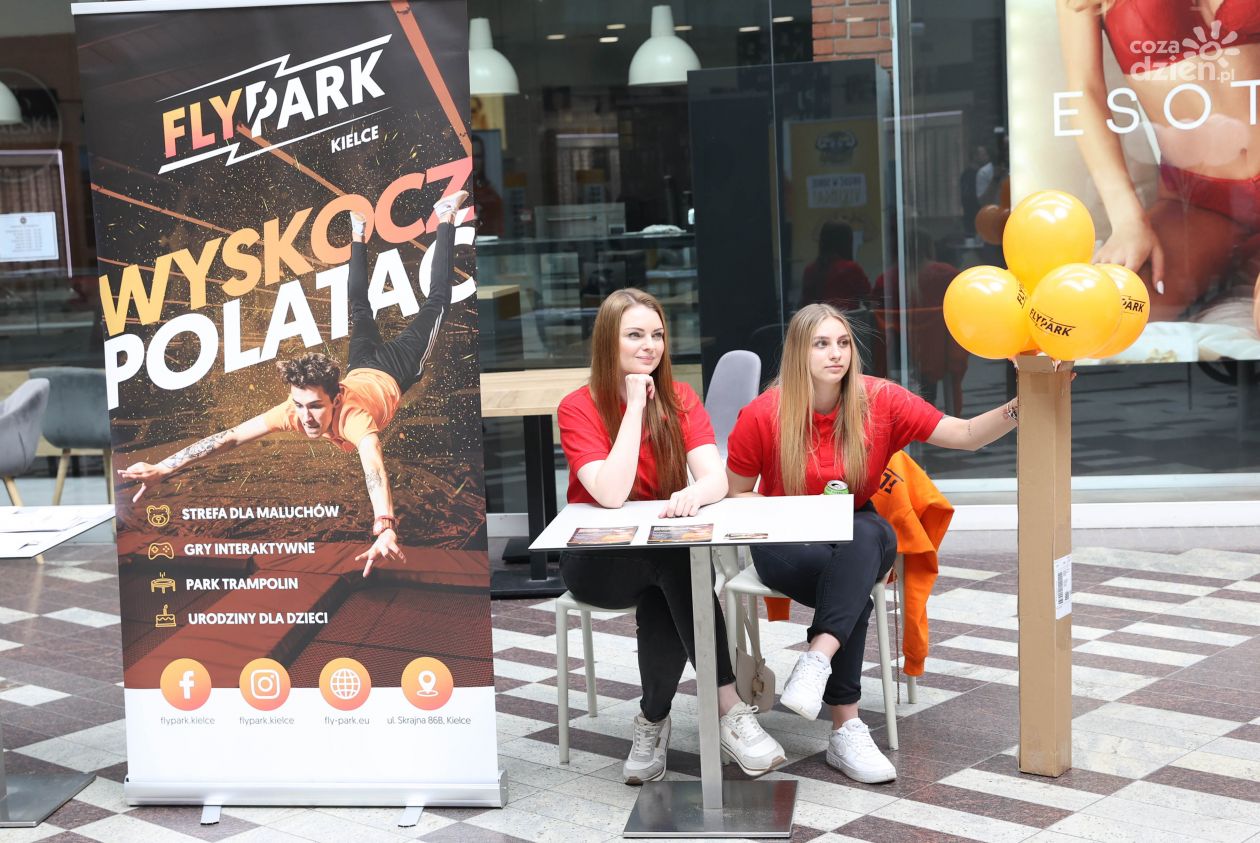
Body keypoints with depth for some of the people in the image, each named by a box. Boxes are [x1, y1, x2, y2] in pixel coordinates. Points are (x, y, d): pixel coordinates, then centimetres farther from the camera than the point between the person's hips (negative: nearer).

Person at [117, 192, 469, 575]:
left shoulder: (354, 417, -53)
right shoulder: (296, 410, -40)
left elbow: (374, 468, -71)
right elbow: (229, 437, -45)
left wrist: (384, 529, -89)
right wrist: (162, 468, -57)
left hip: (395, 371, -4)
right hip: (363, 369, 4)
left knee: (434, 303, 18)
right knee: (359, 306, 33)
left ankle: (445, 218, 34)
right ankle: (358, 233, 57)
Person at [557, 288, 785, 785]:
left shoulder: (680, 399, 1)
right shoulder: (578, 408, -10)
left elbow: (716, 478, -13)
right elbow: (611, 494, -23)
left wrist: (695, 493, -38)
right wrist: (635, 406, -22)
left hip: (666, 553, 2)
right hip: (596, 560, -2)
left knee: (665, 596, -35)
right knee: (675, 561, -34)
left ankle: (653, 723, -17)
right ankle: (730, 711, -33)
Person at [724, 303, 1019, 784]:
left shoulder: (879, 401, -7)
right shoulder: (763, 415, -10)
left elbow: (965, 435, -13)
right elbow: (735, 494, 0)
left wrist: (1018, 407, -30)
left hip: (859, 537, 2)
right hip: (785, 544, -2)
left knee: (865, 536, -37)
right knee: (855, 594, -34)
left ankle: (817, 659, -45)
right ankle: (846, 730, -32)